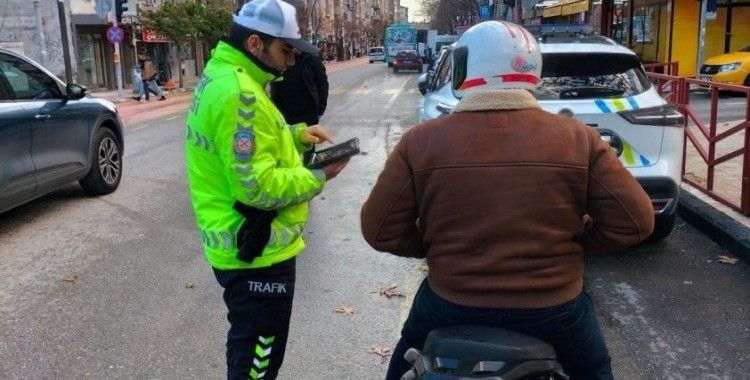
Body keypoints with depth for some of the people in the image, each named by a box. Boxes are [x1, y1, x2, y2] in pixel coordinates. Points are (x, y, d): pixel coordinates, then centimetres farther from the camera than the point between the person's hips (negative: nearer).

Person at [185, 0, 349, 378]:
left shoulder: (222, 76, 8)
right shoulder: (238, 94, -25)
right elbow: (258, 187, -28)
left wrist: (296, 134, 5)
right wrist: (319, 176, -16)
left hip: (241, 244, 10)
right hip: (257, 252, -10)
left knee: (247, 346, 27)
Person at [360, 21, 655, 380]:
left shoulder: (421, 141, -11)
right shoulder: (577, 138, -9)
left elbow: (379, 229, -7)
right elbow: (635, 222, -7)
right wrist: (577, 239, 9)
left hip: (451, 305, 0)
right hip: (554, 308, 1)